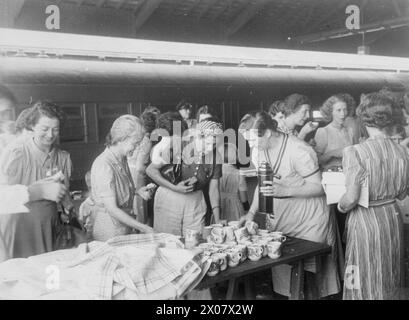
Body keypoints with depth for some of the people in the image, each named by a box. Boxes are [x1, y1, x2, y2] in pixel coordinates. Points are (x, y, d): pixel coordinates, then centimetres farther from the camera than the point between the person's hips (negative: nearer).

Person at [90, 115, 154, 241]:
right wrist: (144, 228, -23)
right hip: (110, 230, -8)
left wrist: (137, 191, -1)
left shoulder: (122, 160, 4)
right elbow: (112, 209, -24)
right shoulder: (104, 165, -23)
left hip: (126, 226, 8)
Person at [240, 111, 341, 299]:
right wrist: (251, 213, 4)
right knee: (281, 272, 8)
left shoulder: (299, 151, -21)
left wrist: (284, 190, -29)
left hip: (308, 223, -6)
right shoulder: (260, 151, 2)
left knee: (309, 273, 0)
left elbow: (319, 187, -18)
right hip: (278, 220, 6)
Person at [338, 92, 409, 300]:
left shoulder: (355, 152, -20)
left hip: (365, 220, -5)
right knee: (387, 284, 23)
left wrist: (340, 206, -2)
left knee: (366, 285, 11)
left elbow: (352, 198, -22)